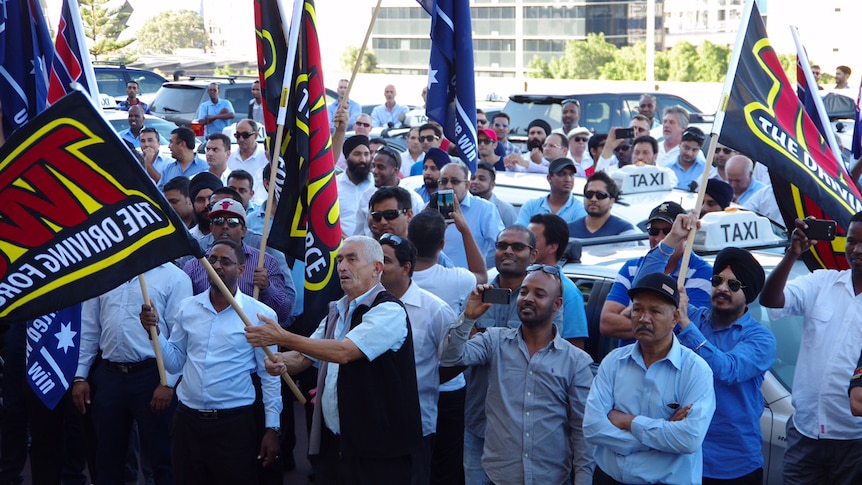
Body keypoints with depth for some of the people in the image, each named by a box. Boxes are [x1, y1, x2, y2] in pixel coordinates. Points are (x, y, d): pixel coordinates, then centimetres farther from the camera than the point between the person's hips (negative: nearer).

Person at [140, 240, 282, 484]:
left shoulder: (260, 314, -6)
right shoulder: (187, 308, 5)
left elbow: (270, 375, -2)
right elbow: (175, 363, 9)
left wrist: (272, 428, -3)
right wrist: (155, 331, -6)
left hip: (235, 424, -3)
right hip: (187, 420, 4)